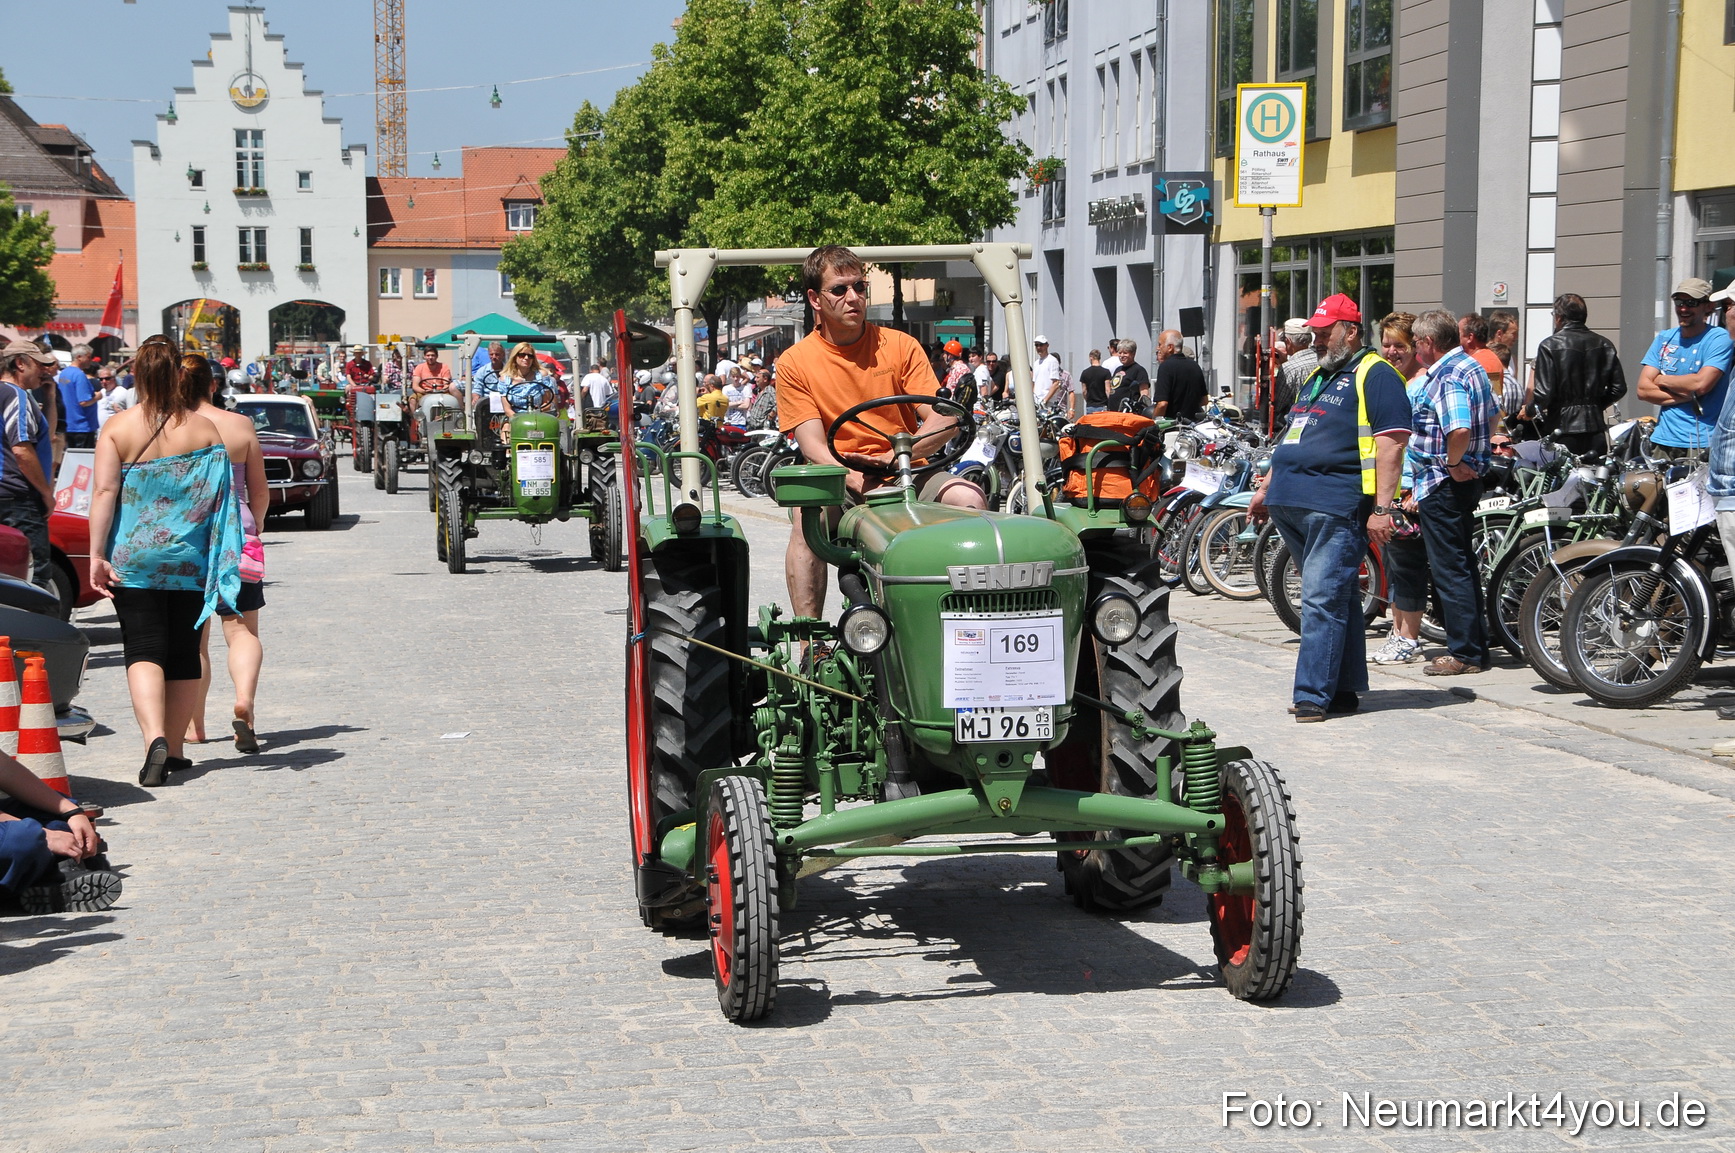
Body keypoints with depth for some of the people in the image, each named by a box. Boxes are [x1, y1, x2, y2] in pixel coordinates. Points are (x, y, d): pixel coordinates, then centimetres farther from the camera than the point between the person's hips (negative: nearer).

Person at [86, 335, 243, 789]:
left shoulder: (118, 427, -4)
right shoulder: (204, 428, -1)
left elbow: (104, 491, -10)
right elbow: (223, 497, -1)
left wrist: (97, 554, -9)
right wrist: (223, 565, 5)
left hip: (133, 559, -1)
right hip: (189, 560, 1)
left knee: (144, 652, -4)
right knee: (184, 653, 12)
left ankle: (155, 739, -25)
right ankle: (173, 750, 19)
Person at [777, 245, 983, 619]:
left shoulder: (900, 346, 7)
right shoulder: (795, 363, 4)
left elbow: (945, 421, -1)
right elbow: (813, 447, -6)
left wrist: (893, 457, -19)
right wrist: (856, 480, -26)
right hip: (840, 481, -2)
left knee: (968, 499, -26)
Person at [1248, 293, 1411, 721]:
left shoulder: (1375, 375, -5)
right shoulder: (1318, 377, 23)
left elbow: (1391, 444, -13)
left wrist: (1382, 508, -20)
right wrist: (1266, 489, 27)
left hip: (1336, 508, -9)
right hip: (1291, 505, 9)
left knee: (1322, 599, -12)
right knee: (1337, 598, 13)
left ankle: (1314, 694, -13)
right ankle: (1344, 689, 16)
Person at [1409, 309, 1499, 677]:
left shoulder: (1446, 377, -20)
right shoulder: (1472, 367, 14)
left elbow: (1459, 429, -34)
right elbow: (1493, 416, 26)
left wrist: (1453, 463, -19)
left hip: (1443, 484, -11)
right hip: (1468, 479, 11)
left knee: (1449, 569, -5)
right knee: (1463, 566, 16)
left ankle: (1464, 653, -2)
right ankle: (1476, 647, 22)